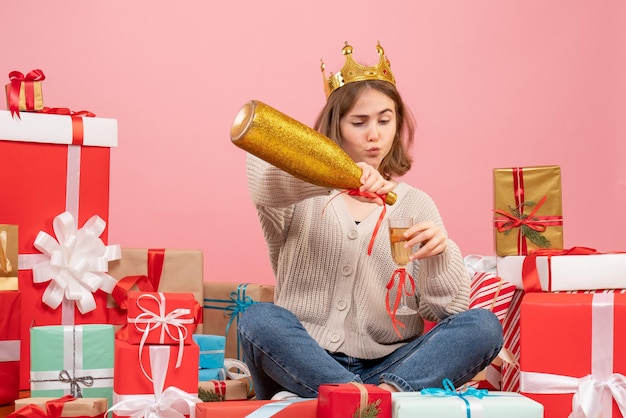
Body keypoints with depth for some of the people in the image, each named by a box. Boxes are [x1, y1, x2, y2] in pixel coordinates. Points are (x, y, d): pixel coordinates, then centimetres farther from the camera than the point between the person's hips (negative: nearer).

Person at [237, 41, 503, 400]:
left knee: (482, 326, -20)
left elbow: (446, 310, 5)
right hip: (303, 364, -2)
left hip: (386, 366, 2)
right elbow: (263, 176, -20)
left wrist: (441, 255, -17)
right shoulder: (305, 194, 7)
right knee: (259, 320, -32)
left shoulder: (415, 204, 13)